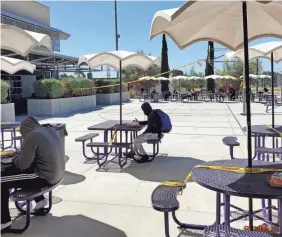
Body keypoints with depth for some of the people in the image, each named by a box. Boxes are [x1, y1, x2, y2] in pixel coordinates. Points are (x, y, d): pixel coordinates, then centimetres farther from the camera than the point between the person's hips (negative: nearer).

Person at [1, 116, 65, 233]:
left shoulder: (31, 136, -19)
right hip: (57, 174, 9)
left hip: (45, 177, -9)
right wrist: (21, 157, 18)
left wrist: (15, 160, 7)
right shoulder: (51, 130, 7)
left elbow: (23, 164, -15)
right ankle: (40, 200, 34)